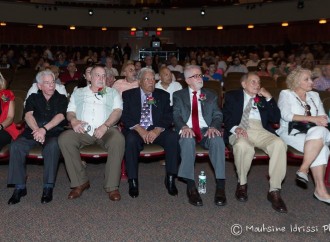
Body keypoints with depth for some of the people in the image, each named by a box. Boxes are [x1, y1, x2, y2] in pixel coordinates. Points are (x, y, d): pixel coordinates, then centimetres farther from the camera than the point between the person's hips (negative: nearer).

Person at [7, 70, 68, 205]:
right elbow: (28, 115, 0)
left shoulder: (61, 98, 13)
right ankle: (19, 187, -17)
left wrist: (44, 129, -22)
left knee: (53, 145, -37)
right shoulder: (33, 98, 18)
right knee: (16, 146, -26)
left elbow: (60, 116, -5)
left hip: (53, 132, -2)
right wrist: (36, 130, -22)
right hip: (32, 131, 2)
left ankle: (48, 187, -27)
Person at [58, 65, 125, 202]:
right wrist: (73, 120, -10)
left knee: (118, 140, -34)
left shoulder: (112, 92, 19)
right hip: (83, 130, 2)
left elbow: (117, 111, 3)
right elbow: (70, 111, 16)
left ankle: (111, 186, -24)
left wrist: (105, 126, -16)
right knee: (64, 138, -27)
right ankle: (80, 182, -16)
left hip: (106, 129, -1)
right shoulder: (78, 92, 25)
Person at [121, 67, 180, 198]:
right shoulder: (128, 95, 9)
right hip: (136, 130, -1)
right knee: (130, 139, -34)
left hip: (157, 130, 2)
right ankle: (133, 181, -21)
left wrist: (157, 130, -17)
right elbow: (125, 117, -2)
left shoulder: (163, 95, 13)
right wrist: (139, 129, -19)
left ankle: (170, 179, -17)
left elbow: (168, 117, 2)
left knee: (172, 136, -28)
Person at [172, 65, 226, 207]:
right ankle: (191, 186, -34)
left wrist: (213, 127, -13)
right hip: (187, 131, -1)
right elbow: (176, 115, 3)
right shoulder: (178, 95, 16)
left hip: (206, 131, 2)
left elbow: (217, 115, 11)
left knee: (218, 140, -33)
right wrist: (184, 126, -21)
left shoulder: (211, 95, 21)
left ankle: (220, 186, -33)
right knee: (188, 140, -37)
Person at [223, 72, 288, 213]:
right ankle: (242, 184, -12)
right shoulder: (232, 96, 19)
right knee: (242, 146, -39)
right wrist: (235, 128, -15)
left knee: (279, 144, -30)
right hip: (240, 130, -3)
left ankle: (274, 191, -22)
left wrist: (269, 98, 7)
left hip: (260, 131, 3)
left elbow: (276, 119, 15)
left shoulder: (263, 98, 27)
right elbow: (226, 117, 6)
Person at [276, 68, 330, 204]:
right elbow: (286, 115, -12)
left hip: (312, 133, 5)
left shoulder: (314, 95, 21)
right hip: (291, 133, -4)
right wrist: (312, 119, -15)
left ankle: (303, 169, -29)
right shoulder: (286, 94, 5)